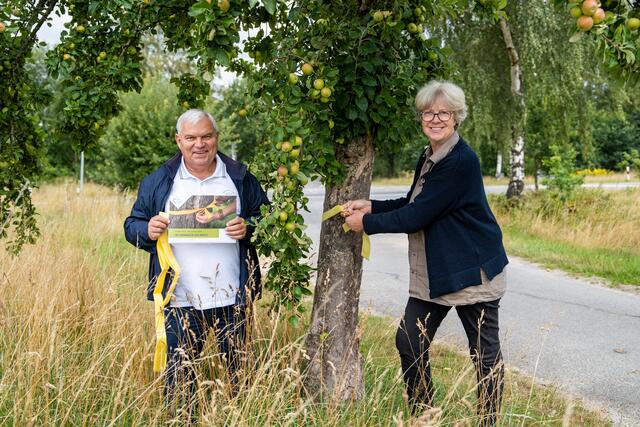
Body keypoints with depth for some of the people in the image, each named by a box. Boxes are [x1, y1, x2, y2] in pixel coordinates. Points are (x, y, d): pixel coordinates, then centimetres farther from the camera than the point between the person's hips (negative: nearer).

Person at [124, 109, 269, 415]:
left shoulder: (241, 178, 5)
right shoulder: (157, 181, 6)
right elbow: (132, 225, 10)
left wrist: (249, 228, -12)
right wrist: (147, 230, -13)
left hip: (231, 298, 0)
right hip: (180, 299, 0)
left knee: (239, 371, 11)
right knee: (179, 376, 5)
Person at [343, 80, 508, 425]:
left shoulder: (461, 162, -21)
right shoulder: (428, 157, 8)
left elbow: (417, 216, -22)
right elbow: (413, 203, 20)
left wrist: (366, 223, -11)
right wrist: (371, 206, 6)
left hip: (472, 272, -9)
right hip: (431, 273, 9)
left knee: (485, 353, 6)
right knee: (409, 342, 9)